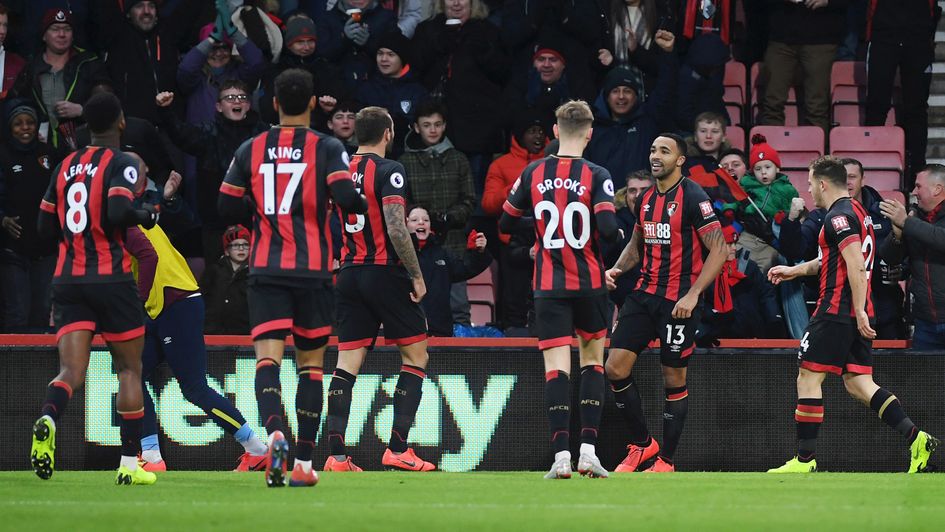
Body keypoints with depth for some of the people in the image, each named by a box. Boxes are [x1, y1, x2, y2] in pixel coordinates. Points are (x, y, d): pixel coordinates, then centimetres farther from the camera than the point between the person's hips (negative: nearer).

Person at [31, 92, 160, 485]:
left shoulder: (65, 167, 12)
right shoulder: (122, 164, -6)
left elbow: (45, 227, 15)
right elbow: (117, 212, -22)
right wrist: (146, 216, -3)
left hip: (67, 278, 4)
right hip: (110, 277, -4)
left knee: (72, 371, -4)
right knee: (129, 367, 10)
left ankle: (48, 419, -38)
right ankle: (130, 464, 7)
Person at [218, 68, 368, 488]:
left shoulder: (250, 150, 5)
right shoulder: (327, 149, -2)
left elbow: (227, 208, 8)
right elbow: (347, 197, -16)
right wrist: (367, 203, 6)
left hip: (266, 270, 1)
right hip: (313, 271, -1)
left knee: (268, 356, -7)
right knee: (311, 363, 11)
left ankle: (274, 431, -37)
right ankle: (303, 462, 10)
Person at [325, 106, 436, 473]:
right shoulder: (388, 171, -10)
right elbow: (396, 228, -18)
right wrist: (417, 275, -11)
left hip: (349, 274, 6)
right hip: (385, 273, -6)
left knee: (347, 363, 4)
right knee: (416, 355, 5)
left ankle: (336, 455, -5)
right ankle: (398, 449, -2)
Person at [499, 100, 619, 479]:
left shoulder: (533, 173, 0)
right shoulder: (595, 176, -9)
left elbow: (505, 223, 9)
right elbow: (608, 228, -20)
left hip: (548, 287, 1)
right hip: (589, 284, -1)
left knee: (556, 367, -3)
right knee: (592, 359, 16)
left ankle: (561, 454, -17)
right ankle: (588, 450, 6)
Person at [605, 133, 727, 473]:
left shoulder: (693, 198, -11)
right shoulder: (646, 199, 11)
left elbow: (719, 250, -14)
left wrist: (693, 294, -20)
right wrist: (617, 269, 5)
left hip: (678, 301, -7)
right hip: (645, 293, 7)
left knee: (674, 379, 2)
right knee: (616, 367, -3)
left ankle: (666, 460, 12)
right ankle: (642, 445, 11)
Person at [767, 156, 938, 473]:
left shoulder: (839, 216, -13)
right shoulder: (856, 211, 18)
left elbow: (856, 265, -22)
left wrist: (859, 312, -25)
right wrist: (794, 270, 33)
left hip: (836, 311, -9)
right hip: (858, 314, 9)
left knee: (808, 379, -2)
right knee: (857, 384, 7)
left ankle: (805, 459, 0)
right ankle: (916, 439, -6)